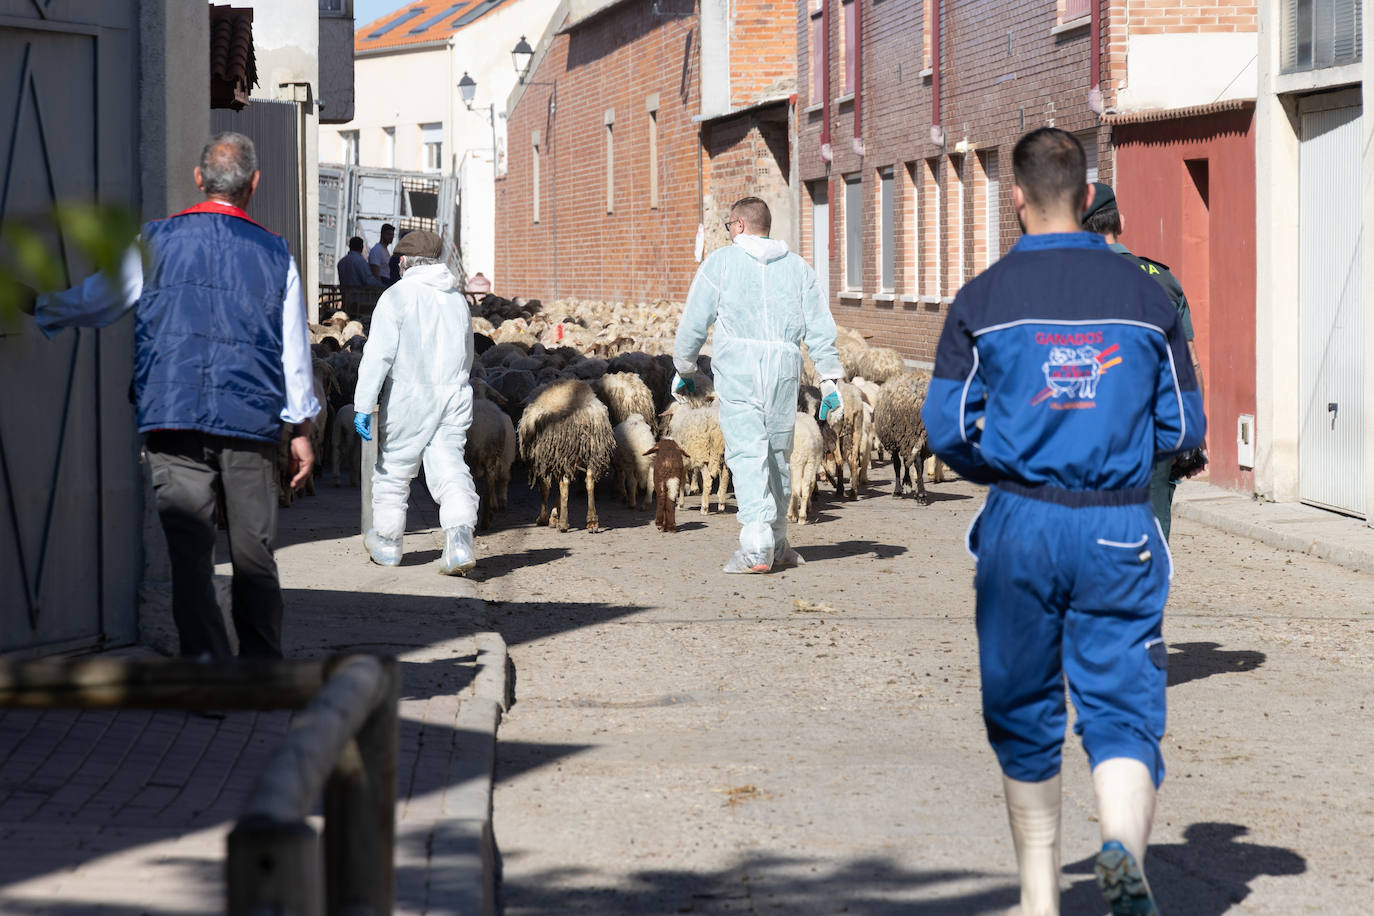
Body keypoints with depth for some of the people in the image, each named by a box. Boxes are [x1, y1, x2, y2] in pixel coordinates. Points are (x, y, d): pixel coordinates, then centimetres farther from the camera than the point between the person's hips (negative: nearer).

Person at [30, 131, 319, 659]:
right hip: (251, 421, 1)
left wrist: (35, 306, 27)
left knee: (188, 555, -2)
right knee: (253, 555, 9)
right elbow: (294, 348, 9)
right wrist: (301, 428, 16)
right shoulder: (273, 252, 7)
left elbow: (93, 302, 9)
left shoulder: (156, 242, 4)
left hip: (173, 419, -1)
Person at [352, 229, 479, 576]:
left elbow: (378, 354, -12)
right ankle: (460, 540, -23)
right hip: (454, 395, 4)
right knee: (450, 469, -2)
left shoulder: (397, 296, -7)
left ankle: (386, 542, 25)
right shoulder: (457, 299, 12)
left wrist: (363, 404, -12)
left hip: (408, 397, -4)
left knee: (394, 468, 12)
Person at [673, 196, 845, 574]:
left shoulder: (720, 263, 5)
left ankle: (756, 547, -20)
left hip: (737, 369, -3)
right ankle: (776, 543, 21)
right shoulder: (797, 267, 15)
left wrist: (684, 370, 17)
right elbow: (820, 329, 9)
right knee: (778, 455, 14)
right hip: (785, 371, 4)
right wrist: (829, 380, 8)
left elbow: (693, 323, 5)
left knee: (747, 454, -9)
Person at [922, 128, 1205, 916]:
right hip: (1121, 531, 0)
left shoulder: (982, 300, -2)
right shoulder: (1144, 294, 3)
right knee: (1122, 710, 0)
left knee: (1025, 712, 14)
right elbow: (1185, 427, 6)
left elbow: (947, 427, -2)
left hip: (1023, 525, 0)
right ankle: (1126, 845, -30)